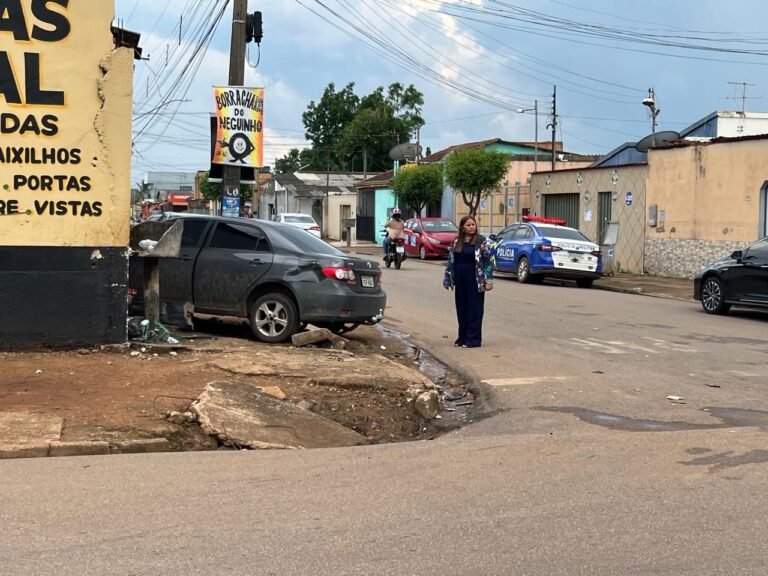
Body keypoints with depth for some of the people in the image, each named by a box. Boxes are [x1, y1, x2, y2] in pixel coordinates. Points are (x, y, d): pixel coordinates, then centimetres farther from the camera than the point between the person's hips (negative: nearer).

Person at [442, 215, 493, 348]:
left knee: (474, 310, -1)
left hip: (475, 280, -5)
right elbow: (451, 260, 13)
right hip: (460, 279, 5)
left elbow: (488, 261, -6)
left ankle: (473, 339, 3)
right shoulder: (457, 241, 9)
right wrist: (447, 279, 11)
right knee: (461, 309, 9)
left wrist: (488, 280, -12)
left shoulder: (481, 241, -3)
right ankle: (462, 337, 19)